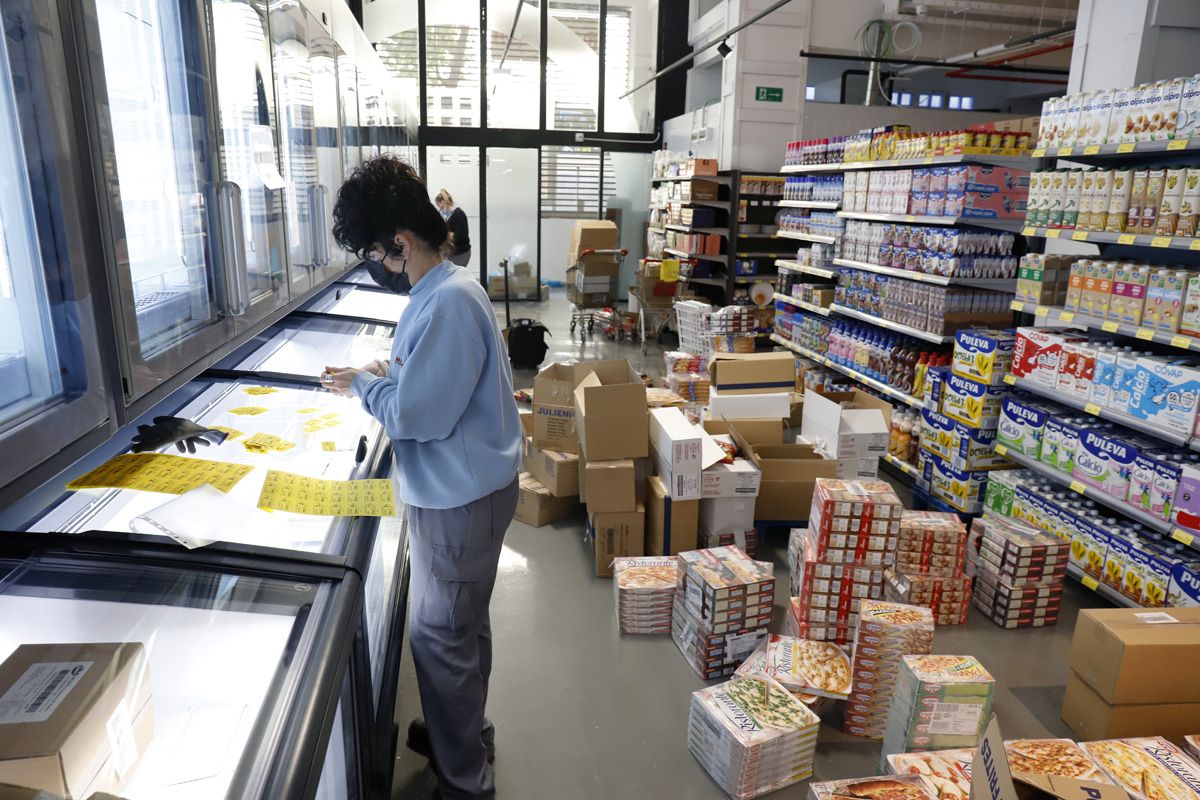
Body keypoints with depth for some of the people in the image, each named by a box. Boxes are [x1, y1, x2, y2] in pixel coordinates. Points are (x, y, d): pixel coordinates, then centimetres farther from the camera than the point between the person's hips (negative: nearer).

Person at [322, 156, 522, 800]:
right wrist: (384, 375, 1)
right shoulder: (442, 290, 7)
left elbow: (415, 414, -26)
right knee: (461, 626, 25)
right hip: (456, 488, 10)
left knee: (441, 635, 6)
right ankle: (464, 732, 46)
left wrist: (363, 385, -8)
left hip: (460, 498, -10)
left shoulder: (449, 304, -26)